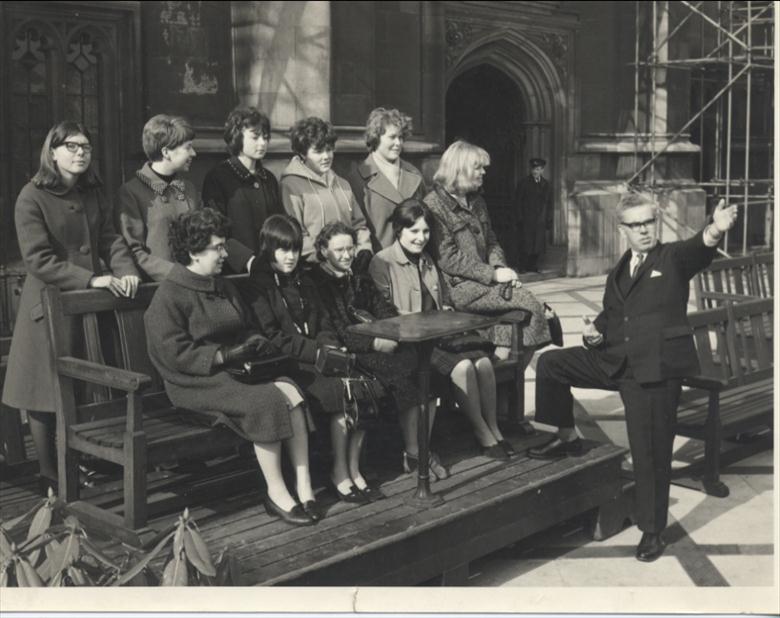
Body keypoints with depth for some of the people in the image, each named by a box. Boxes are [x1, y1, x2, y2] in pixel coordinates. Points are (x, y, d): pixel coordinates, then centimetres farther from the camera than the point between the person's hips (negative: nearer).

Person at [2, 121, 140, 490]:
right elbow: (37, 260, -16)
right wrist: (91, 279, -22)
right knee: (47, 394, 1)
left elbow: (111, 239, 5)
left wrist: (126, 272, -15)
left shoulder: (93, 194, 11)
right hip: (50, 304, -5)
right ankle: (52, 477, 14)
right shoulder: (32, 197, -10)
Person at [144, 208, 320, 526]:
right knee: (267, 403, -30)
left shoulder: (224, 288, 19)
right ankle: (276, 494, -17)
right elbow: (175, 354, -15)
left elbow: (250, 328, 28)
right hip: (197, 382, -7)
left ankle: (304, 486, -18)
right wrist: (225, 355, -18)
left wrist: (253, 344, 4)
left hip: (236, 369, 7)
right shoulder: (169, 296, -7)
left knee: (292, 392, -21)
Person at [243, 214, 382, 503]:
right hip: (288, 364, -6)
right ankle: (340, 472, -13)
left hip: (317, 355, 6)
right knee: (343, 390, -27)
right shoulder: (258, 286, -2)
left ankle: (354, 469, -12)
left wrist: (331, 348, -3)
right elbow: (271, 337, -10)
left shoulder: (303, 281, 21)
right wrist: (316, 352, -17)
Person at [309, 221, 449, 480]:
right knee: (405, 375, -28)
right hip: (351, 354, -6)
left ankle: (424, 451, -12)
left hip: (381, 344, 6)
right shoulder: (316, 283, 1)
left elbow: (386, 311, 17)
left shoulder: (360, 279, 23)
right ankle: (412, 456, -15)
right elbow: (334, 334, -10)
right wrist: (374, 342, -18)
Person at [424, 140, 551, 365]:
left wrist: (501, 268, -1)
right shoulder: (434, 205, -8)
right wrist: (492, 274, -16)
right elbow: (448, 259, -14)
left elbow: (491, 242, 22)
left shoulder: (476, 201, 18)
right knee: (529, 303, -20)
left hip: (483, 280, 7)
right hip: (458, 287, -7)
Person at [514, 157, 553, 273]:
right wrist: (519, 218, -7)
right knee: (526, 245, -6)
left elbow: (549, 205, 14)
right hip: (526, 220, -3)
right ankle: (523, 267, 2)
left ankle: (533, 267, 10)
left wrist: (549, 221, 7)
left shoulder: (546, 185, 12)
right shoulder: (523, 183, 2)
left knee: (538, 246, 1)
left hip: (540, 221, 3)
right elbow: (518, 202, 1)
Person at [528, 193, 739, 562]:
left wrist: (716, 230, -46)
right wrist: (594, 332, -1)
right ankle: (567, 437, 20)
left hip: (656, 366, -6)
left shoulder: (674, 258, 1)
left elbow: (699, 249, -22)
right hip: (615, 360, 6)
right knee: (550, 363, 3)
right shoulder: (618, 273, 17)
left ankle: (652, 530, 15)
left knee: (651, 453, -2)